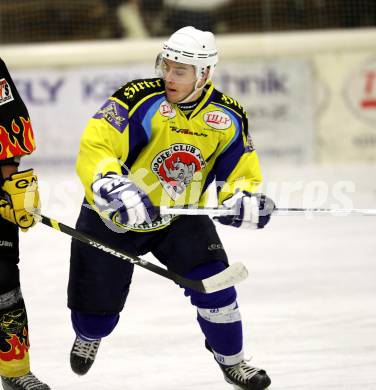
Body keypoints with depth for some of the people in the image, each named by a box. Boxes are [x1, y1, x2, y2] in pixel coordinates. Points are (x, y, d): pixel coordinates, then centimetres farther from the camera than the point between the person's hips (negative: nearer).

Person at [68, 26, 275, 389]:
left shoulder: (228, 117, -10)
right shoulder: (141, 99, -24)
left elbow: (241, 173, -1)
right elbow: (94, 148, -30)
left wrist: (244, 197, -24)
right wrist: (114, 189, -47)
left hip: (181, 216, 2)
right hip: (113, 219, -2)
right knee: (98, 309, 6)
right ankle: (88, 335, 45)